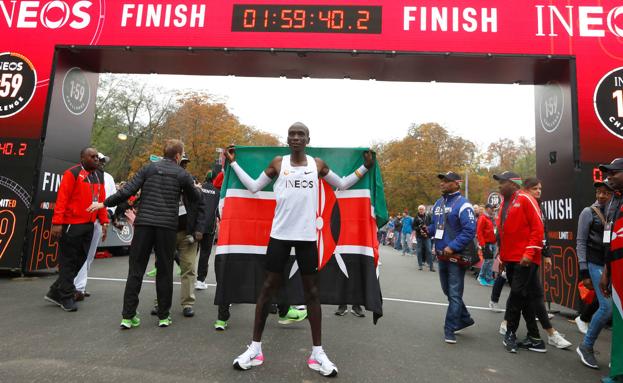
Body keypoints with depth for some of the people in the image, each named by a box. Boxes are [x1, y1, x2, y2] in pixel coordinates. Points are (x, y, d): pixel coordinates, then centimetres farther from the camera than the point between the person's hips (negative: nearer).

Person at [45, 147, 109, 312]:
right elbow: (62, 198, -13)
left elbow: (101, 200, 15)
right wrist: (57, 223, -18)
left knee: (80, 260, 12)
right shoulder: (72, 173, -8)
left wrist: (104, 222, 9)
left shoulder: (99, 176, 14)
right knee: (68, 261, 1)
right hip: (71, 225, -7)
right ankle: (67, 297, 12)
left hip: (88, 225, 8)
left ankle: (56, 292, 26)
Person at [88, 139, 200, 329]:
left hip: (144, 224, 1)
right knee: (164, 271, 8)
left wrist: (105, 203, 9)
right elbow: (195, 198, 12)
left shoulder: (149, 168, 5)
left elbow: (128, 190, -1)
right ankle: (163, 316, 13)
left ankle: (128, 316, 8)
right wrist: (193, 187, 33)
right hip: (168, 227, -1)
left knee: (136, 269, 7)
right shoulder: (182, 174, 3)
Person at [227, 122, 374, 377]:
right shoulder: (278, 163, 4)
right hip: (280, 233, -1)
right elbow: (253, 187, 11)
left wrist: (365, 167, 11)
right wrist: (234, 163, 10)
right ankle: (255, 348, 18)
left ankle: (317, 352, 18)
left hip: (306, 235, 1)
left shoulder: (318, 164, 7)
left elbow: (342, 184, 18)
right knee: (268, 287, 5)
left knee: (311, 291, 7)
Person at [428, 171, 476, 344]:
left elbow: (470, 230, -20)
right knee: (448, 291, 19)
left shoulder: (462, 204, -14)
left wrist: (453, 247, -24)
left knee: (454, 294, -1)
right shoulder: (438, 203, 12)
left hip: (456, 256, -8)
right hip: (441, 256, 9)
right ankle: (464, 319, 36)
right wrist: (427, 230, 0)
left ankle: (450, 329, 7)